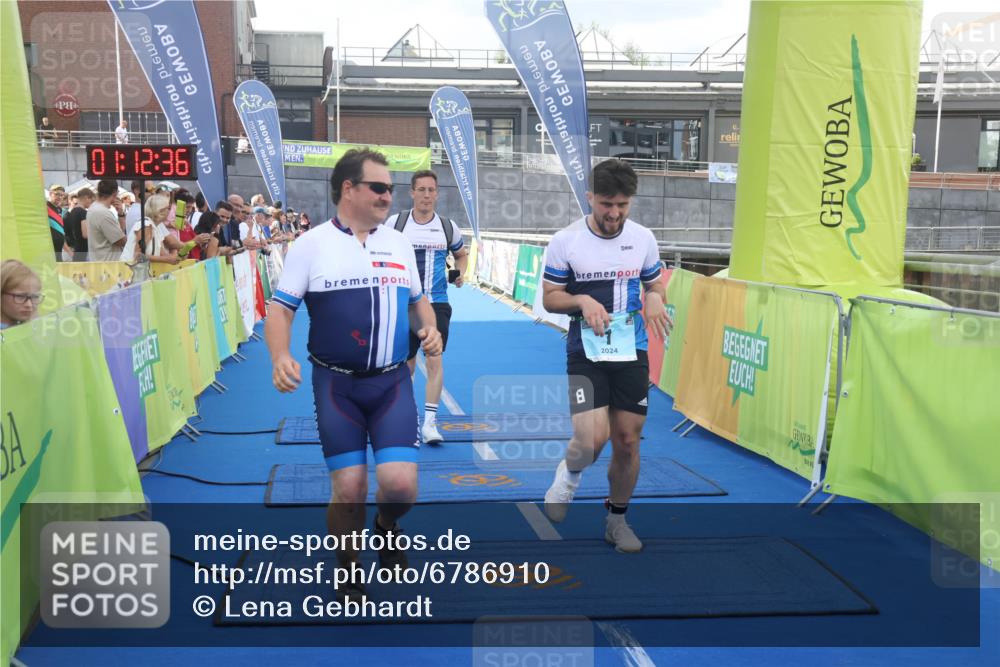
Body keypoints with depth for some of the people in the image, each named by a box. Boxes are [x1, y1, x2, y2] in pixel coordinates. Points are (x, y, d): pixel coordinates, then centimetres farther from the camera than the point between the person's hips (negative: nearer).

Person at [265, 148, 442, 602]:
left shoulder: (399, 243, 9)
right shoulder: (311, 245, -2)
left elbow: (418, 299, 20)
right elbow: (280, 308, -2)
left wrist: (428, 328, -2)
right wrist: (280, 356, -20)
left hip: (391, 381, 2)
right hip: (336, 383, -2)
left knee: (400, 483, -10)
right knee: (349, 488, -2)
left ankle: (387, 525, 27)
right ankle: (347, 575, 24)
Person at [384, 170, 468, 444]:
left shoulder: (448, 226, 3)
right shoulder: (395, 222, -2)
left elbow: (462, 254, 19)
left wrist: (459, 273, -1)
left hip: (436, 302, 0)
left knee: (435, 359, -11)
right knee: (406, 362, 9)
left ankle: (430, 421, -6)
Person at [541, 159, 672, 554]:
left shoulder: (643, 238, 1)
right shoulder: (565, 241, -8)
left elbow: (655, 285, 14)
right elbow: (550, 298, -1)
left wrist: (656, 300, -10)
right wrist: (582, 301, -21)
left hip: (632, 352, 3)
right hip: (585, 353, -3)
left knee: (627, 441, 6)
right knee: (591, 439, -17)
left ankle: (617, 519, 29)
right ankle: (569, 473, 21)